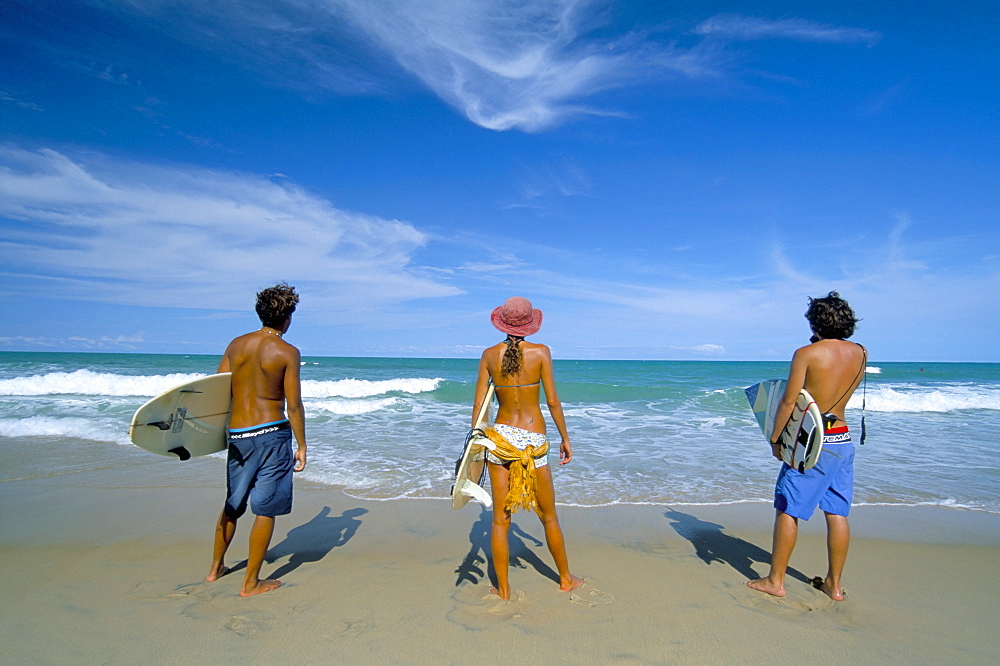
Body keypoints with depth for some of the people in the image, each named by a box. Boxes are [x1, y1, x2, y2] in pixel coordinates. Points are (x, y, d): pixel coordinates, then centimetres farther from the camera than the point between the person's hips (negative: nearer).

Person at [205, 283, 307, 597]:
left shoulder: (236, 344, 4)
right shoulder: (287, 352, -10)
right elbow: (294, 405, -10)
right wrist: (302, 446, -2)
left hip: (237, 435, 5)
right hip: (272, 434, -5)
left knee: (232, 504, 22)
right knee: (265, 510, 5)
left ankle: (215, 568, 37)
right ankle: (251, 583, 14)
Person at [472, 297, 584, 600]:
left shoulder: (489, 355, 1)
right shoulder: (540, 352, -5)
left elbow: (478, 404, 1)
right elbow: (552, 401, -4)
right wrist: (565, 438, 6)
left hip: (499, 436, 2)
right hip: (533, 439, -1)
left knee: (500, 519, 10)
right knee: (548, 516, 15)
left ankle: (503, 589, 20)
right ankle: (566, 579, 33)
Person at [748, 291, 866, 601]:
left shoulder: (807, 353, -13)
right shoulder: (861, 353, 4)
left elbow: (788, 402, -14)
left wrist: (775, 439, -4)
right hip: (844, 440, 6)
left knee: (787, 509, 2)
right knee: (837, 512, 13)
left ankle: (775, 580, 10)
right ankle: (834, 584, 23)